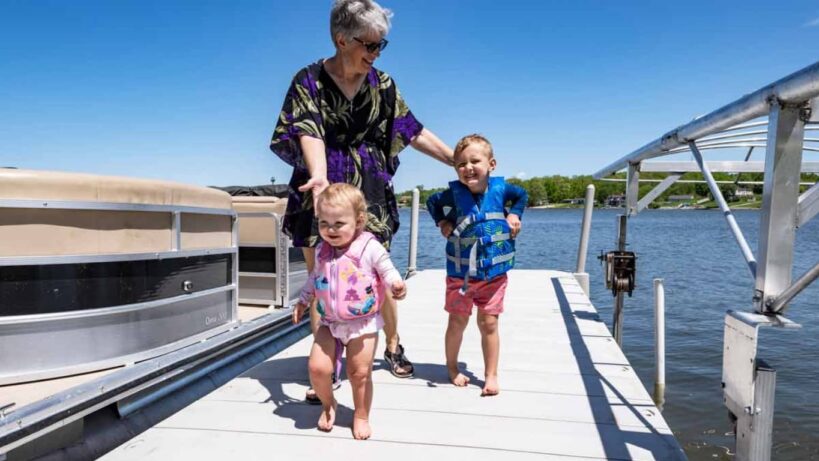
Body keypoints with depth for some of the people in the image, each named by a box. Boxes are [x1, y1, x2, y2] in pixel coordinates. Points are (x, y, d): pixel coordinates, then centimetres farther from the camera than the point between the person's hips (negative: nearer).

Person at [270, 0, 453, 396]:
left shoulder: (382, 84, 4)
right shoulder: (309, 80, -6)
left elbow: (414, 132, 8)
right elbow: (309, 133, -22)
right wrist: (320, 176, -41)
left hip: (369, 189, 2)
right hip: (323, 187, -2)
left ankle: (393, 347, 28)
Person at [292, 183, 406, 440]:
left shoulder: (370, 248, -13)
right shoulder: (321, 250, 4)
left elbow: (388, 272, -12)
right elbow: (314, 278, 19)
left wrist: (397, 285, -33)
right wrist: (302, 302, 26)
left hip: (363, 322, -4)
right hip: (329, 322, 4)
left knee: (360, 373, 4)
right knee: (317, 368, -5)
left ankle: (361, 417, 29)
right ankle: (328, 404, 26)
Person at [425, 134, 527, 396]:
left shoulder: (500, 187, -5)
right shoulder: (454, 193, -10)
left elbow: (521, 195, 18)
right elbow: (432, 202, 12)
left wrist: (515, 215, 3)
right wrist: (442, 222, -1)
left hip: (494, 273, 1)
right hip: (460, 273, -1)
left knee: (489, 324, 7)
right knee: (458, 322, 12)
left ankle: (491, 375, 22)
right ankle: (452, 367, 35)